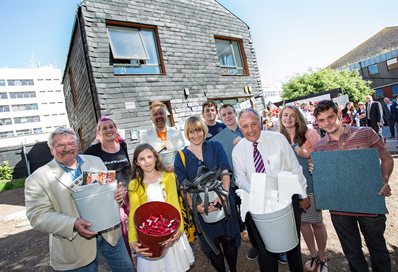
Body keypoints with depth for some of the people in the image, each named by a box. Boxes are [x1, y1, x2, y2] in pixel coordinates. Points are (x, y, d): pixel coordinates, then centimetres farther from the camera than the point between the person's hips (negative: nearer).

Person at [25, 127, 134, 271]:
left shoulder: (95, 161, 4)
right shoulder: (37, 179, -8)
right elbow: (38, 216, -12)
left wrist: (119, 192, -14)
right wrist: (73, 224, -26)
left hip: (110, 233, 4)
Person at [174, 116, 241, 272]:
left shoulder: (215, 147, 1)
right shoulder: (181, 156, -1)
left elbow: (225, 172, -8)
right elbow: (183, 185, -6)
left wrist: (224, 193, -23)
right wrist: (194, 205, -19)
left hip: (223, 201, 0)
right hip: (201, 207, 0)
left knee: (229, 238, 11)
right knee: (211, 244, 13)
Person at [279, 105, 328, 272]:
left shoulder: (308, 133, -4)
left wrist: (307, 154, -19)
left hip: (311, 183, -3)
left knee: (316, 221, 6)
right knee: (302, 221, 12)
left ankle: (322, 258, 30)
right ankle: (313, 256, 34)